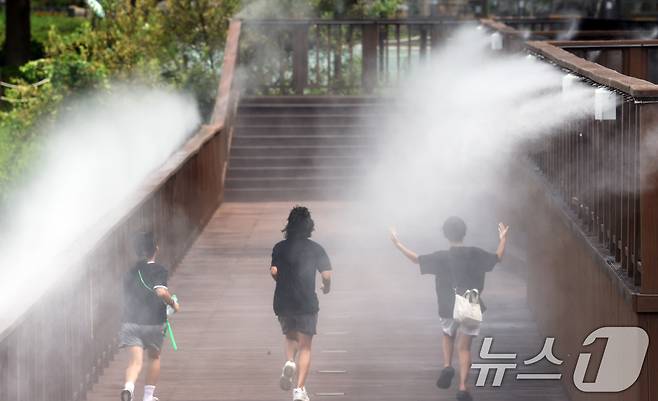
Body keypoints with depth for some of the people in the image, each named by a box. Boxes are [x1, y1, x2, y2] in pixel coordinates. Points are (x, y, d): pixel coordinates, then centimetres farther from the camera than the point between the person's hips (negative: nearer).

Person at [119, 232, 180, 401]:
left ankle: (129, 387, -36)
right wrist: (173, 304, -8)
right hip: (153, 323, -2)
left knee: (136, 360, -7)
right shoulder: (159, 270, -8)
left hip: (130, 322, 2)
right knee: (154, 357, 21)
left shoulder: (132, 271, 9)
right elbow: (161, 292, -26)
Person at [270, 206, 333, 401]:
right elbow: (326, 275, -8)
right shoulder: (316, 249, -2)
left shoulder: (280, 248, 2)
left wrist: (283, 282, 12)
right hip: (307, 304, -2)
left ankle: (289, 362, -6)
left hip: (283, 302, 2)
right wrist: (327, 287, 13)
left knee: (291, 337, 25)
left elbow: (273, 271, -9)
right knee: (305, 347, 2)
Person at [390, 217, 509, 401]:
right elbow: (498, 257, 10)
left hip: (448, 308, -1)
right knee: (464, 347, 6)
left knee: (448, 336, 28)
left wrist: (398, 244, -3)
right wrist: (503, 238, 27)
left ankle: (447, 366, 3)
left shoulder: (441, 257, -10)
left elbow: (417, 259, -11)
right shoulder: (475, 254, -4)